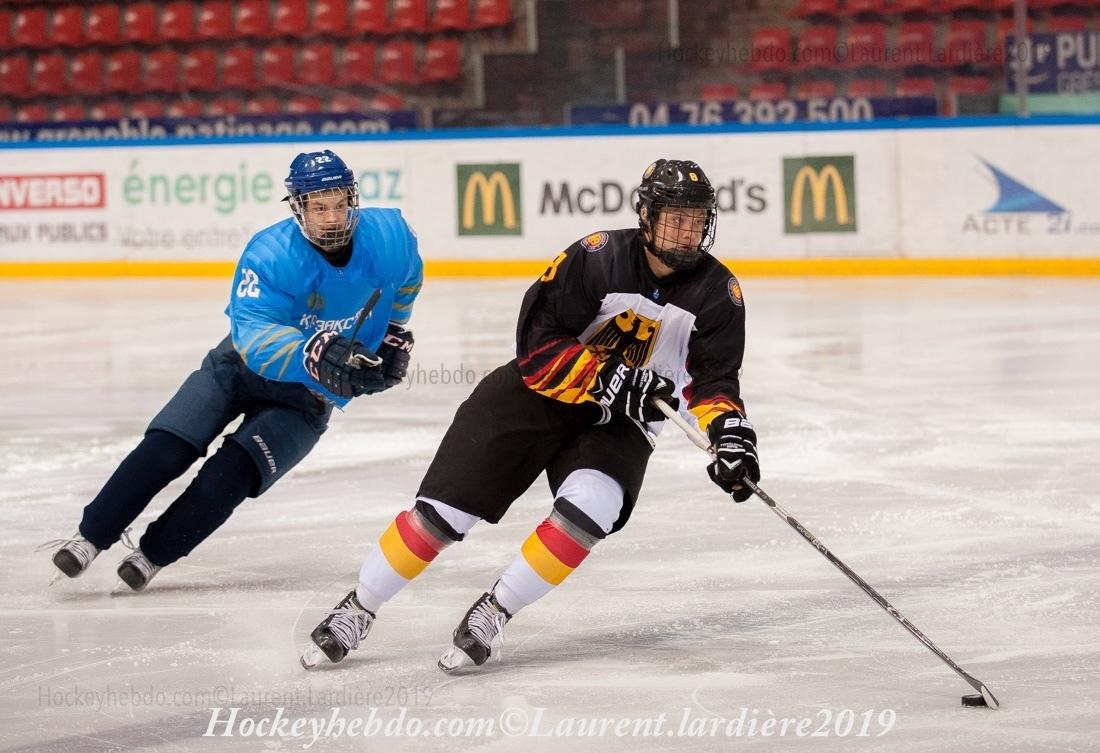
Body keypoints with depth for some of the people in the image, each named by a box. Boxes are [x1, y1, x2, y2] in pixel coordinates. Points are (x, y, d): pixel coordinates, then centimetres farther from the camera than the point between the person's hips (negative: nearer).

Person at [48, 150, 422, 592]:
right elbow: (254, 334, -38)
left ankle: (154, 554, -8)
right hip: (242, 369, -1)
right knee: (164, 451, -17)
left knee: (232, 473, -21)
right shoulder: (270, 255, -26)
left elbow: (405, 279, 10)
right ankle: (91, 537, -7)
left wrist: (394, 334, 8)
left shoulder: (390, 236, -16)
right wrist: (313, 354, -54)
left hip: (309, 396, 1)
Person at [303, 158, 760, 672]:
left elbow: (714, 378, -6)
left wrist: (730, 432, -25)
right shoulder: (598, 258, -19)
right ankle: (357, 610, 11)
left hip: (621, 420, 2)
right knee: (443, 509, -8)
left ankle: (492, 613, -11)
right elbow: (539, 346, -20)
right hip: (540, 393, -2)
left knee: (589, 506, -28)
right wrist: (609, 379, -30)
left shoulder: (717, 293, -8)